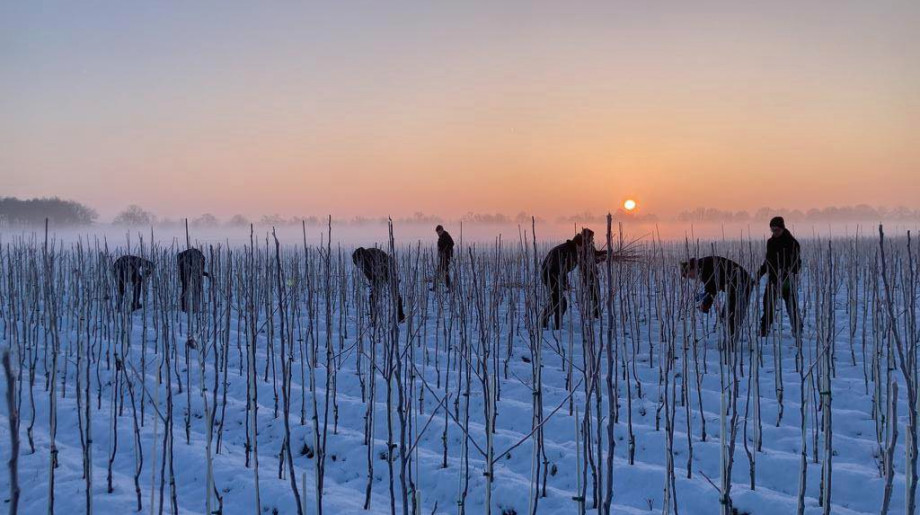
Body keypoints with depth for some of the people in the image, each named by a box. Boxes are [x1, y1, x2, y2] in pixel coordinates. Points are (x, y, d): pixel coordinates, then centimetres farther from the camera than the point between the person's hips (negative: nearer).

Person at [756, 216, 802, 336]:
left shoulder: (791, 243, -7)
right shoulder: (770, 242, 10)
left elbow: (797, 263, -10)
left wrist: (790, 275, -23)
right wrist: (760, 272, 8)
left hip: (787, 280, -5)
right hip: (772, 278, 5)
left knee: (791, 305, 0)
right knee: (768, 304, 2)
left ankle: (797, 330, 11)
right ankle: (764, 330, 7)